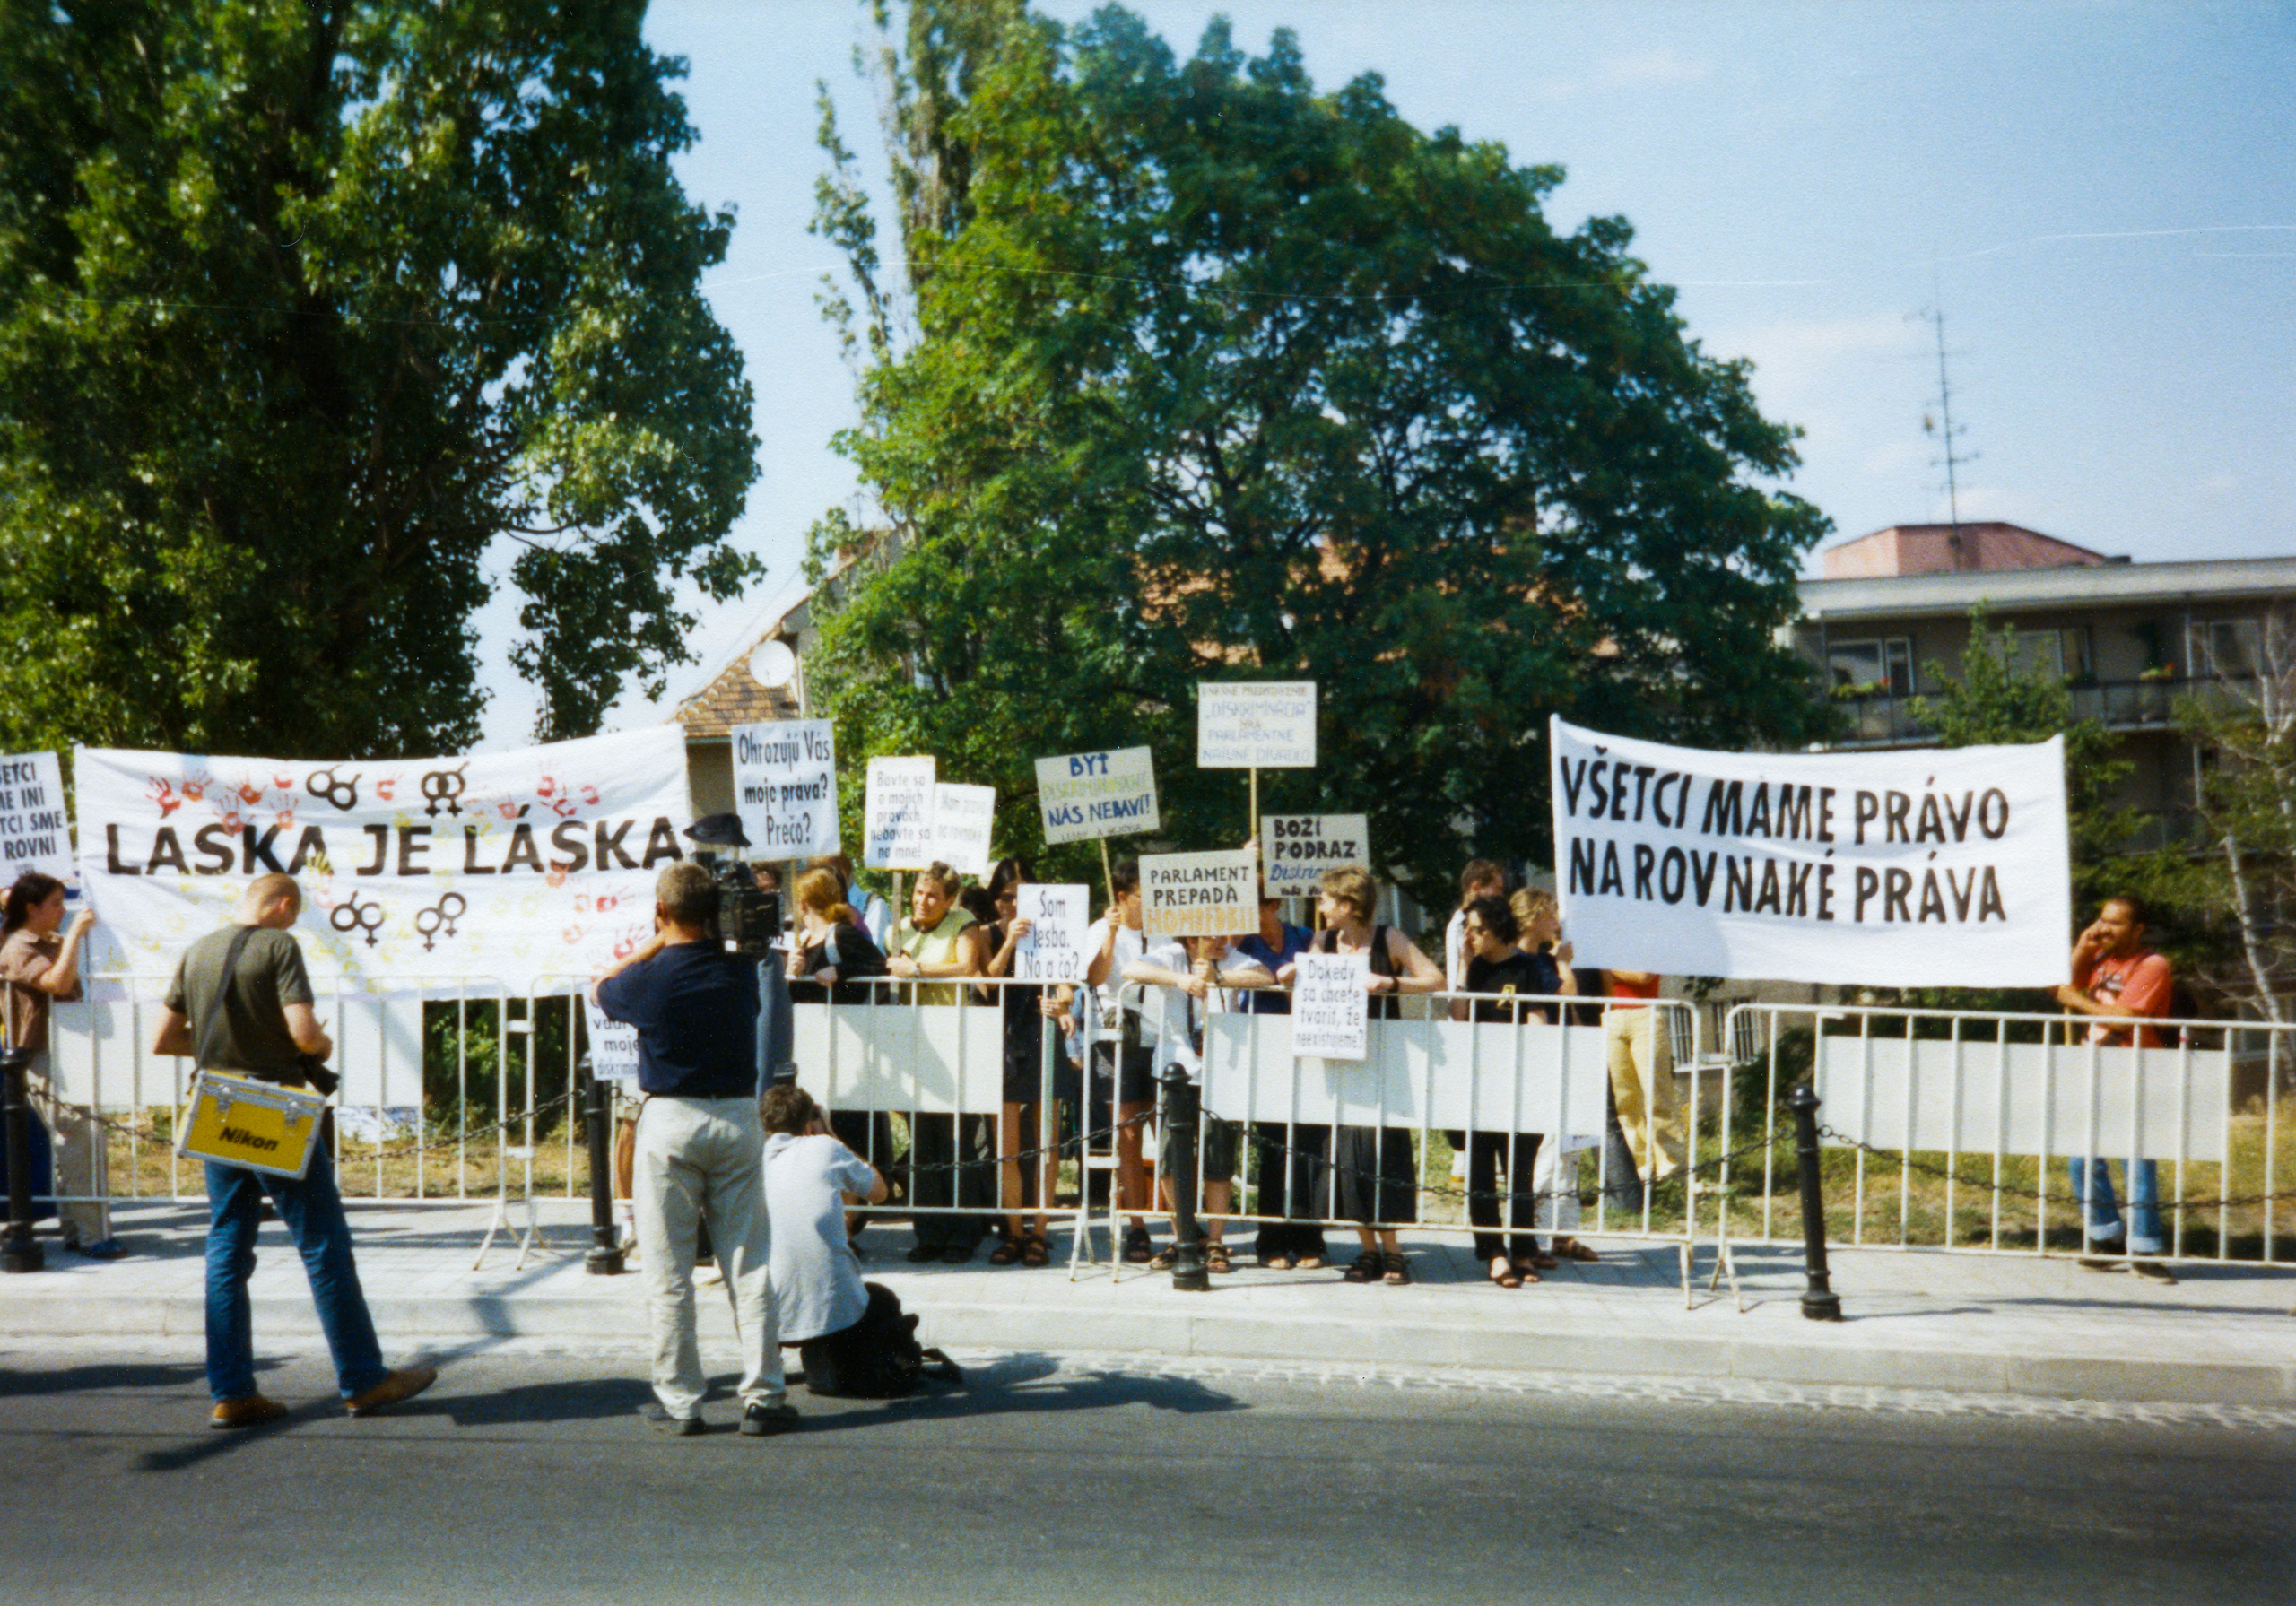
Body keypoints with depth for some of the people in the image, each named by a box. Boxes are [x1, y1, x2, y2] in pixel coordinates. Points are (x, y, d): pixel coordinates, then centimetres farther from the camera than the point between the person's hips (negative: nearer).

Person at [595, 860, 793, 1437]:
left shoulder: (649, 978, -9)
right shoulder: (740, 971, -1)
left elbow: (599, 989, 13)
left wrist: (652, 945, 12)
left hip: (669, 1121, -3)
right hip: (739, 1115, 3)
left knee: (668, 1271, 6)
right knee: (748, 1265, 6)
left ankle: (679, 1401, 10)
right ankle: (762, 1396, 8)